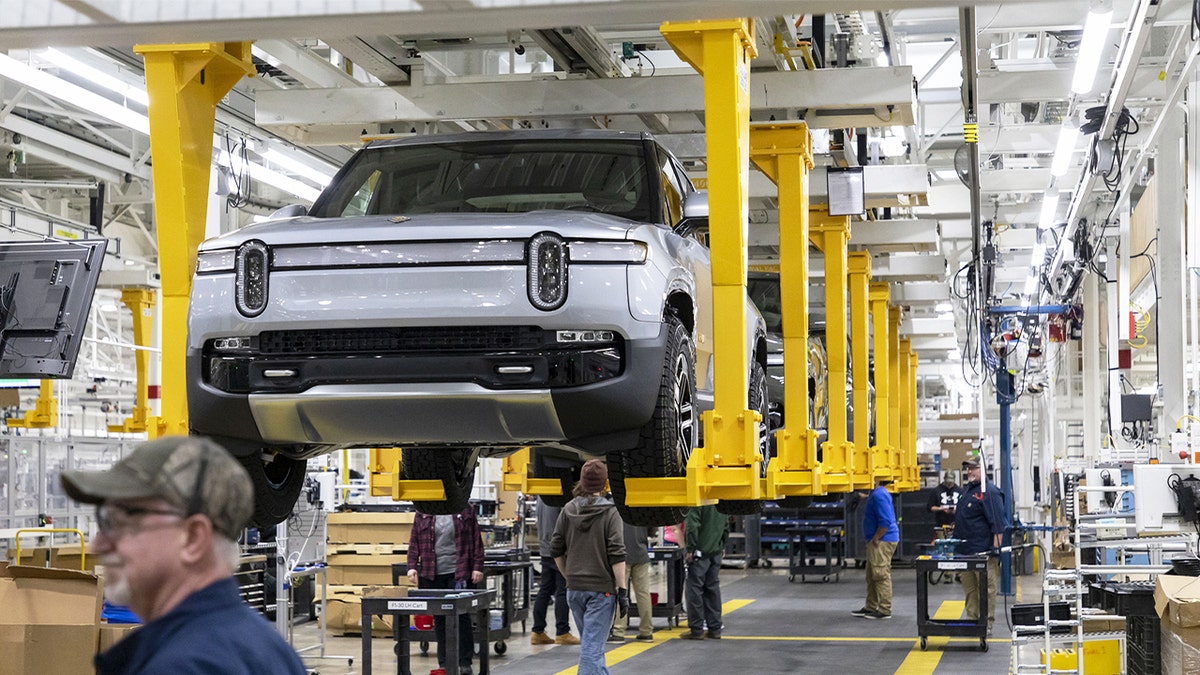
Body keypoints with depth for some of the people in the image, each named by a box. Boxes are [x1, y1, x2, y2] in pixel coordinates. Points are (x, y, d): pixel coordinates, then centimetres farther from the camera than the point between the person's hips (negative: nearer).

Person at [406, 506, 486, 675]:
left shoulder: (466, 510, 4)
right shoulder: (423, 512, 7)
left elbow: (476, 540, 2)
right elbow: (414, 541, 7)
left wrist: (477, 567, -4)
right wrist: (412, 566, -4)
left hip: (459, 573, -2)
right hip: (432, 574, 2)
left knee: (461, 617, -2)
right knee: (439, 618, 5)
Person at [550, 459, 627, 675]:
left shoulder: (568, 510, 4)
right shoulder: (609, 513, -9)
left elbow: (556, 550, 6)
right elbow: (616, 555, -14)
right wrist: (622, 590, -10)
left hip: (575, 589, 5)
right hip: (602, 588, -5)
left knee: (590, 642, 19)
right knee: (592, 645, -6)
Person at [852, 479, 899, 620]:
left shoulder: (879, 495, -19)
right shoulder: (876, 494, 15)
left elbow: (885, 522, -26)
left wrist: (875, 539, -19)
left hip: (882, 541, -11)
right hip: (877, 542, 11)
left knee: (881, 575, -6)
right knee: (871, 576, 16)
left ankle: (884, 610, -1)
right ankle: (871, 607, 23)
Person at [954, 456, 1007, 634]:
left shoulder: (989, 492, -13)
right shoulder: (966, 489, 16)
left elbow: (998, 524, -17)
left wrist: (996, 549, -20)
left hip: (983, 552, -9)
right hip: (965, 551, 9)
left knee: (987, 589, -2)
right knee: (969, 589, 13)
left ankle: (987, 624, 3)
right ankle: (972, 621, 20)